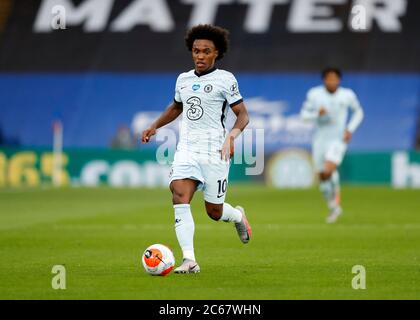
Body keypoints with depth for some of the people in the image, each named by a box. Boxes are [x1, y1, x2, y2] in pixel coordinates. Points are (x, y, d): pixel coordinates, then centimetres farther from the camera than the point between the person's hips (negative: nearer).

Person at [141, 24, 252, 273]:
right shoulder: (183, 80, 14)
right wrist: (154, 127, 21)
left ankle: (238, 215, 40)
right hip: (187, 150, 4)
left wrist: (232, 135, -23)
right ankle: (189, 260, -23)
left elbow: (243, 115, -4)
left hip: (215, 152, -4)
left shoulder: (225, 79, -2)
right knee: (179, 198, -20)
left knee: (214, 212, 2)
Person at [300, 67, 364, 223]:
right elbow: (304, 113, 4)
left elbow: (358, 112, 12)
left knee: (328, 170, -25)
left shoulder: (347, 95, -4)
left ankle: (336, 194, 5)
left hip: (338, 139, -3)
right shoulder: (314, 94, -4)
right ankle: (333, 207, 28)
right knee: (322, 176, 7)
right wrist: (317, 114, -17)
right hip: (320, 139, 3)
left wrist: (350, 129, -1)